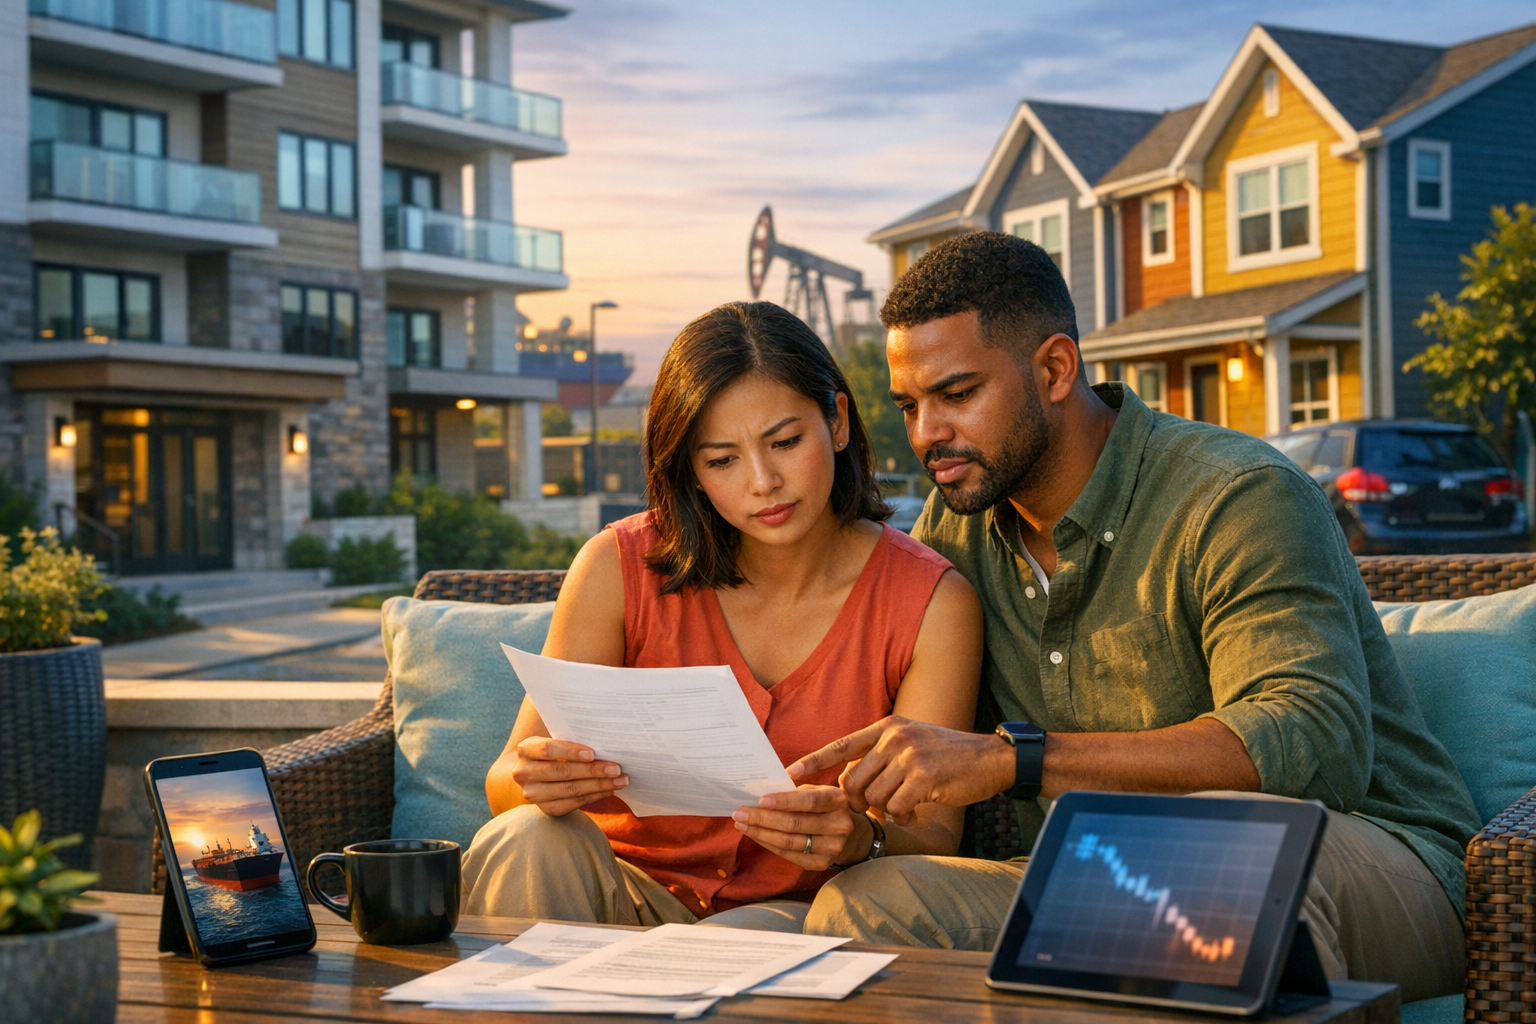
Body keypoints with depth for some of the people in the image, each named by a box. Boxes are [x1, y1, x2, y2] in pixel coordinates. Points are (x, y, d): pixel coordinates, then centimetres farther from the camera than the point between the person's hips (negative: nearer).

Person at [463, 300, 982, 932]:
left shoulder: (933, 604, -8)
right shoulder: (620, 567, -7)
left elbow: (935, 838, -9)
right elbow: (505, 785, -6)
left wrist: (858, 841, -33)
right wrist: (535, 783, -32)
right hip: (623, 895, 2)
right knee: (534, 838, -30)